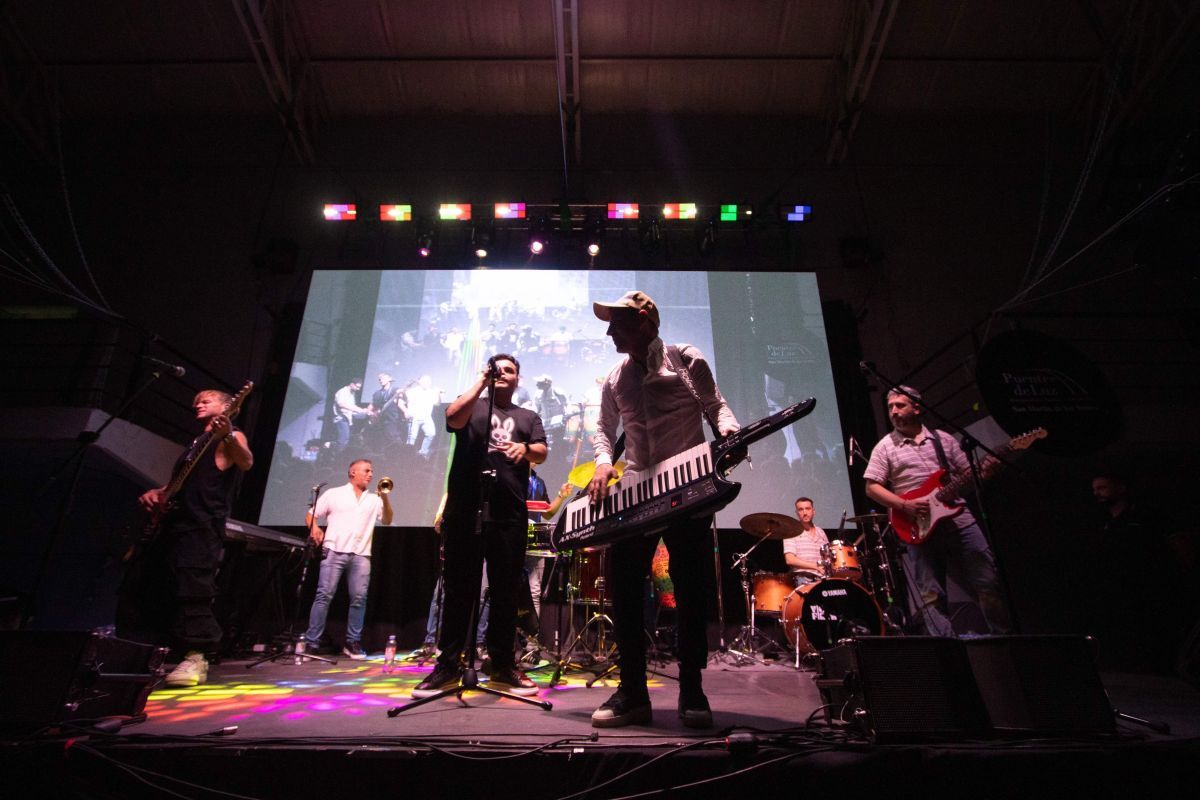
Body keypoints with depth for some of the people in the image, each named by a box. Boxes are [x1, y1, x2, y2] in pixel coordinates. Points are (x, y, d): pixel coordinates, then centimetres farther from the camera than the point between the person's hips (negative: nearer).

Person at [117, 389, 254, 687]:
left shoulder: (230, 437, 0)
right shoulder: (197, 442, 27)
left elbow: (246, 463, -23)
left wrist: (228, 435, -41)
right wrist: (155, 494, 12)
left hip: (202, 525, -10)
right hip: (174, 522, 10)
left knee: (192, 589, -16)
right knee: (138, 583, 12)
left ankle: (195, 658, -10)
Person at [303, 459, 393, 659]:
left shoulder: (374, 499, 17)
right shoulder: (334, 494, 11)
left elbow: (387, 520, 7)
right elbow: (310, 516, 10)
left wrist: (385, 497, -6)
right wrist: (315, 529, -11)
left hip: (361, 555, 3)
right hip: (334, 551, -2)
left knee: (359, 598, -1)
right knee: (324, 595, -7)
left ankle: (352, 642, 8)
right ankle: (311, 641, 0)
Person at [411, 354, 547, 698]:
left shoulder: (528, 417, 19)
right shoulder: (471, 406, 16)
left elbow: (542, 453, 4)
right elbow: (453, 417, -8)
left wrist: (525, 448, -19)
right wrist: (481, 383, -3)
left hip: (509, 514, 1)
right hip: (464, 510, -1)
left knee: (506, 591, 5)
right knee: (458, 588, 3)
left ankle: (503, 666, 14)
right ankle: (448, 665, 12)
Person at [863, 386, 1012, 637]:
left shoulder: (943, 439, 14)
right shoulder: (885, 447, 4)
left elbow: (969, 473, 16)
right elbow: (872, 487, -2)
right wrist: (905, 506, -14)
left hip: (960, 520, 3)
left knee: (988, 583, 4)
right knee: (930, 596, -3)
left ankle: (1005, 635, 20)